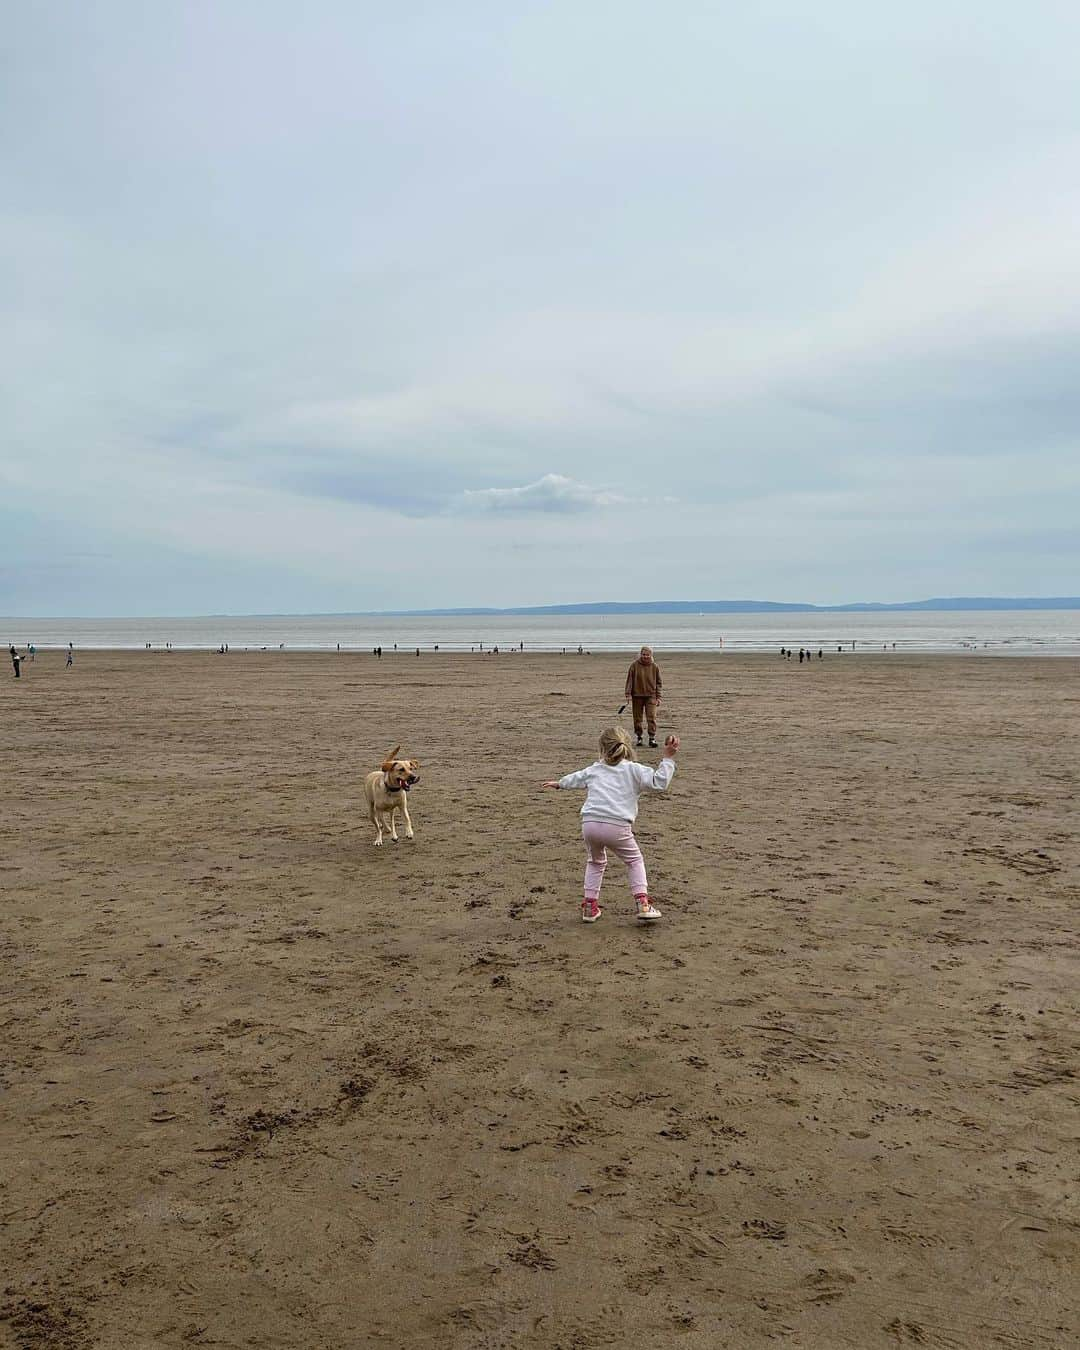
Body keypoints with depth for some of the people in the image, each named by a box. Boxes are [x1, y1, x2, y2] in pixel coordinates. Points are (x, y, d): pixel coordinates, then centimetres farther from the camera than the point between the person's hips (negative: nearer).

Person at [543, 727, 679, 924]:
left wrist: (558, 783, 62)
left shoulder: (594, 770, 21)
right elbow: (658, 782, -4)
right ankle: (642, 904, 6)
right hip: (617, 826, -3)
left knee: (595, 862, 29)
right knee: (635, 861, 20)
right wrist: (668, 758, 1)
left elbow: (575, 778, 41)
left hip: (590, 824, 3)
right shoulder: (634, 769, 10)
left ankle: (590, 905, 24)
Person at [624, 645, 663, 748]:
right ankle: (638, 737, 19)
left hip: (651, 696, 0)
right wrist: (628, 694, -6)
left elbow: (659, 682, 7)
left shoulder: (655, 667, 2)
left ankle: (652, 738, -5)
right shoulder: (635, 665, -2)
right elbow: (629, 680, 0)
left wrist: (658, 697, 3)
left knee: (652, 717, -8)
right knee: (637, 718, 6)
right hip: (637, 695, 0)